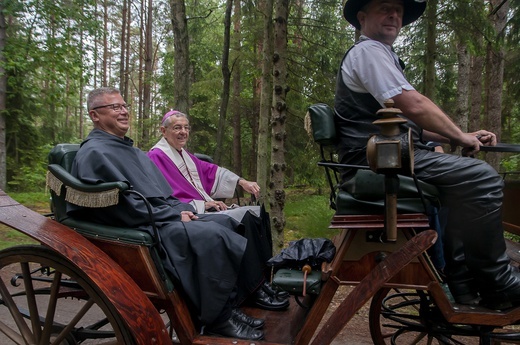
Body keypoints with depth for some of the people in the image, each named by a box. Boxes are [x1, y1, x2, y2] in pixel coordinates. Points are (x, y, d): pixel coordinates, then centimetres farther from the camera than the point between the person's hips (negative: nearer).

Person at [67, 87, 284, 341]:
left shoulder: (128, 148, 21)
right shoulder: (94, 153, -9)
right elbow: (124, 205, -18)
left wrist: (182, 209, 2)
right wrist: (175, 216, -15)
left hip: (166, 217, 10)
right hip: (141, 229, -9)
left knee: (223, 222, -5)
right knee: (210, 235, -27)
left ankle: (230, 305, -2)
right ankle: (217, 318, -12)